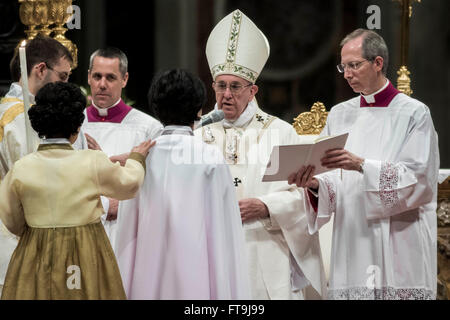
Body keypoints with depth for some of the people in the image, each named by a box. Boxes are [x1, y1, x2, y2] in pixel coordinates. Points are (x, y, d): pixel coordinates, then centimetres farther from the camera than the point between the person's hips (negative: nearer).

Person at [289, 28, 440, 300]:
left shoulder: (414, 113, 0)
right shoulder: (339, 115, 14)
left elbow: (417, 179, -11)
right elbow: (334, 185, 9)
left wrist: (362, 165, -21)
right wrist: (315, 183, -13)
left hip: (399, 246, -4)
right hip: (353, 244, 4)